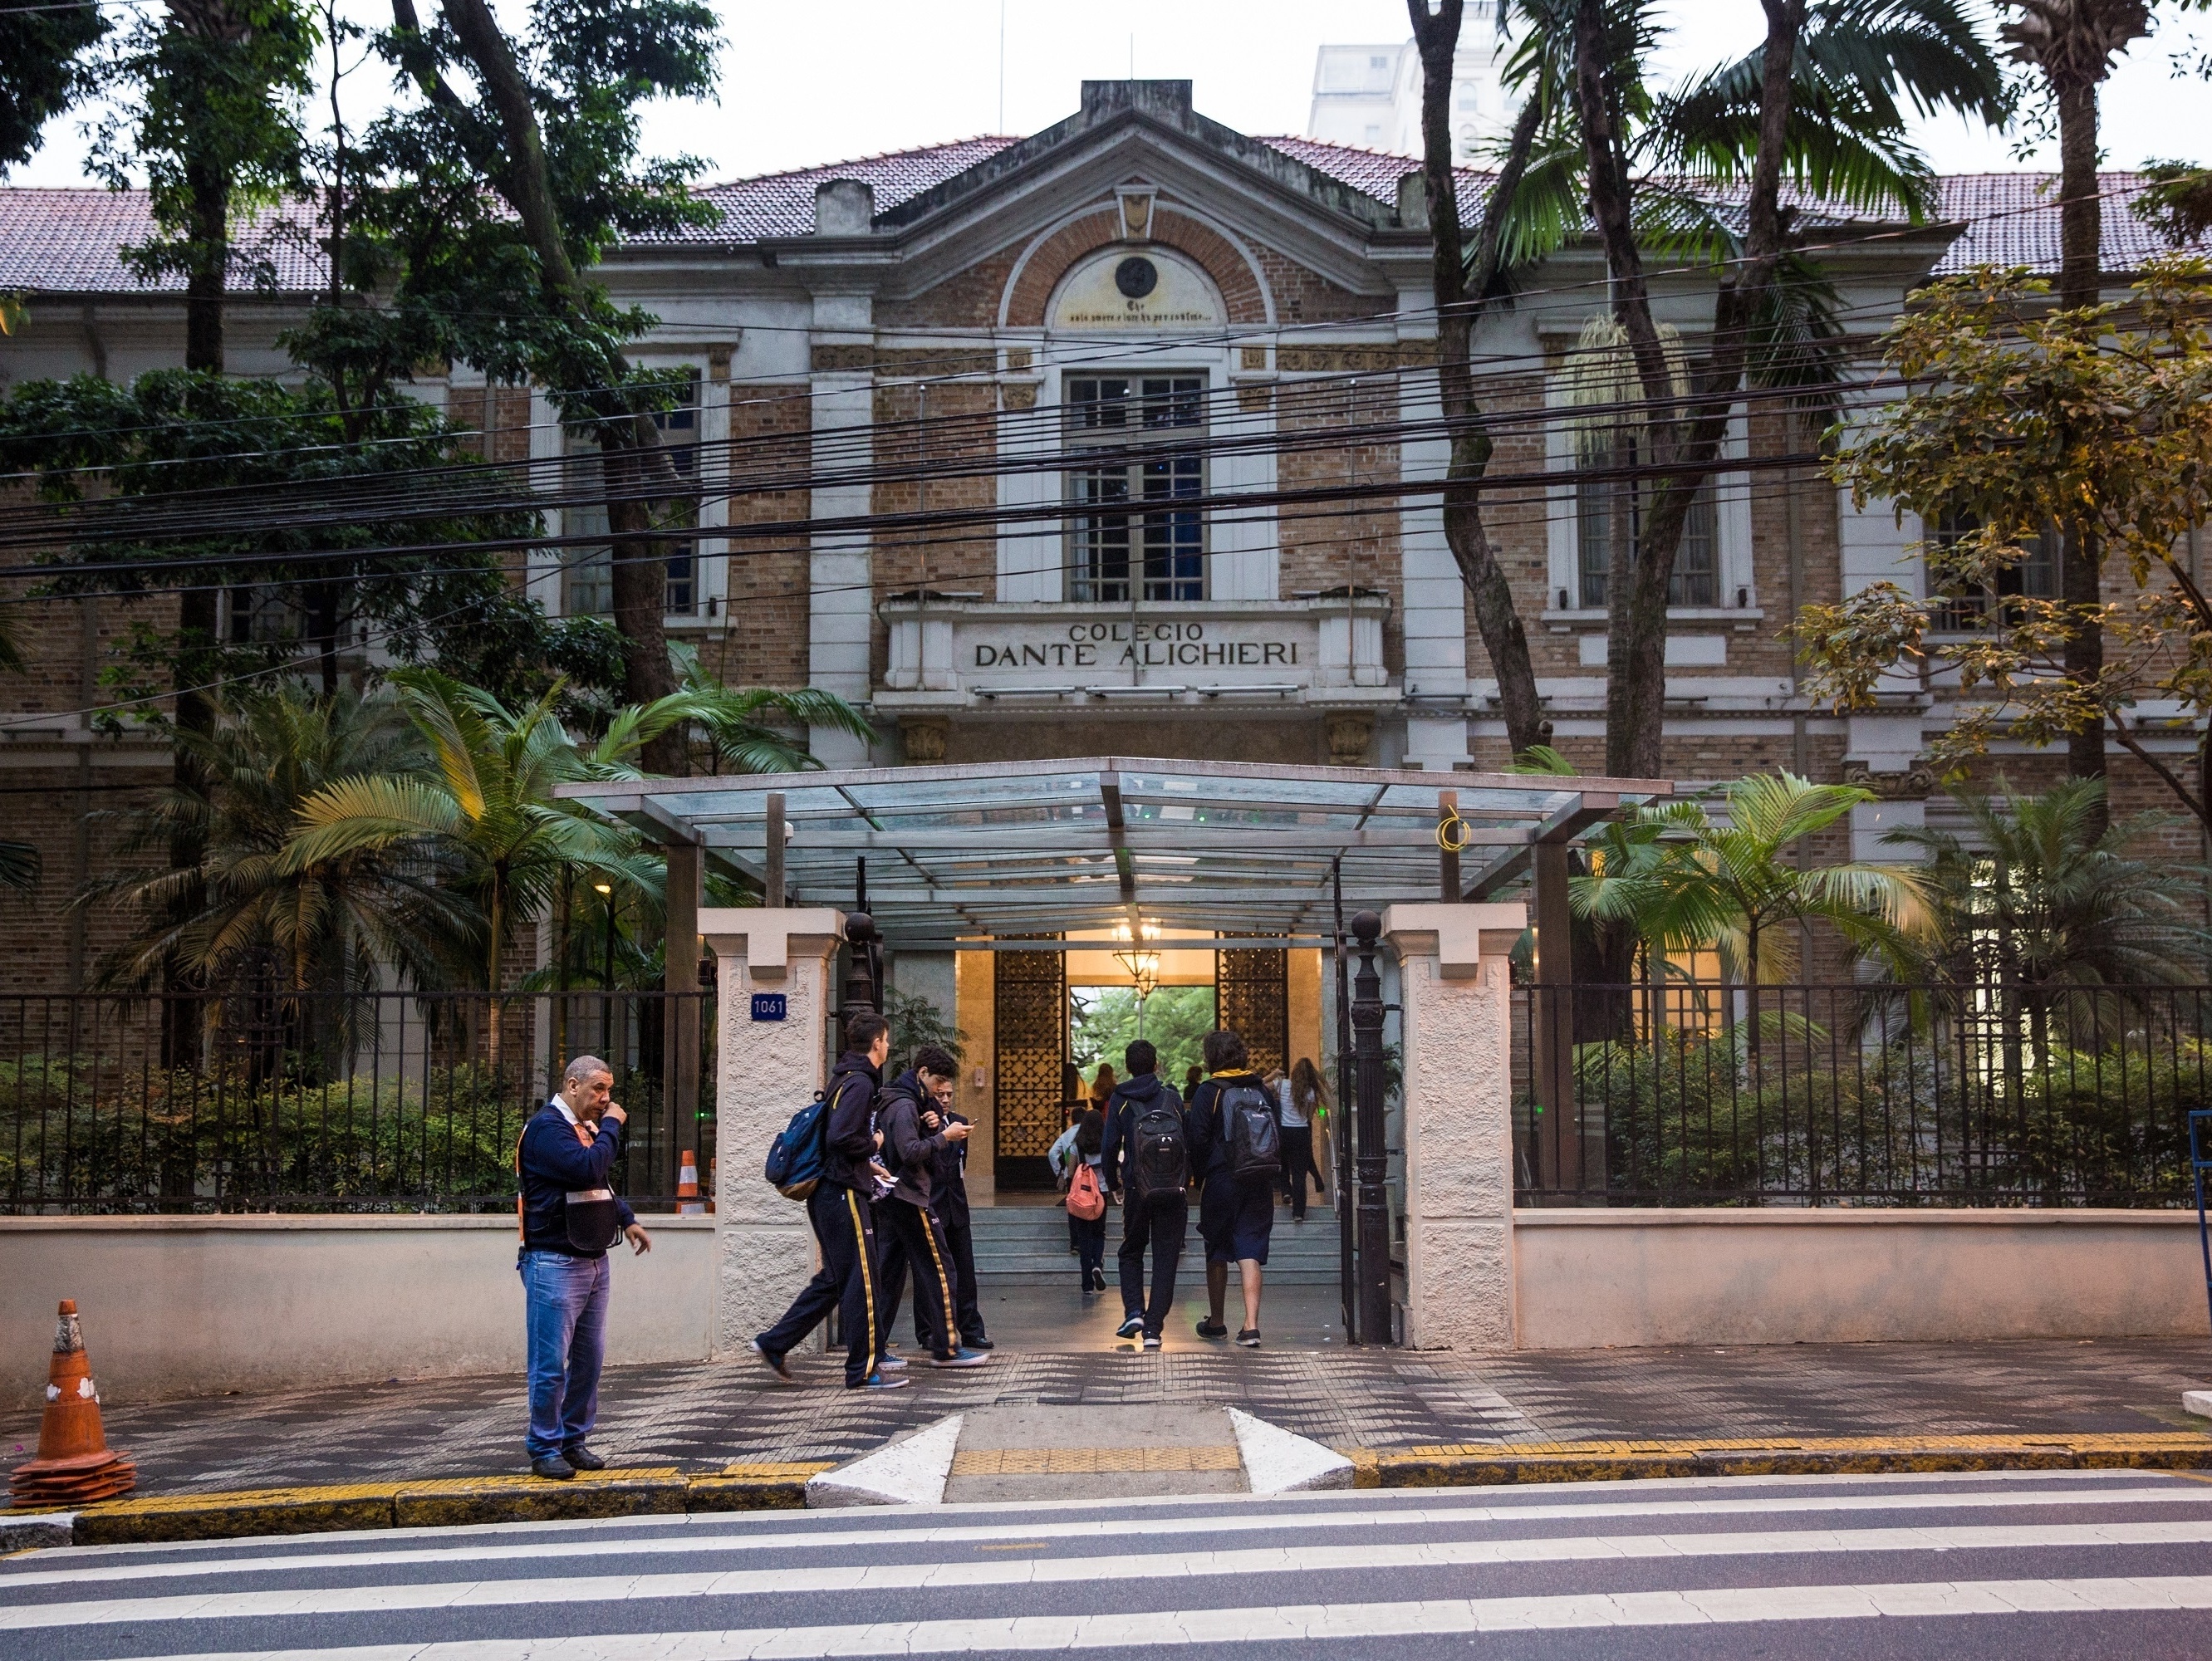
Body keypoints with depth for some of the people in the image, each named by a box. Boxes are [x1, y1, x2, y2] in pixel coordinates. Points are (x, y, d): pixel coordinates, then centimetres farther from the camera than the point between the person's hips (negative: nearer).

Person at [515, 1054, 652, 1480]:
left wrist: (627, 1221, 12)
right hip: (554, 1264, -9)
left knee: (589, 1358, 10)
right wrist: (612, 1126, -14)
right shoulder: (547, 1127, -13)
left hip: (593, 1261, 9)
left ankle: (575, 1441, 20)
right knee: (551, 1362, -5)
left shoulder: (586, 1129, 17)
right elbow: (587, 1170, -26)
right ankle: (545, 1449, 3)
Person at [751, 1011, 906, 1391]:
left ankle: (774, 1344, 17)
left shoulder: (844, 1078, 16)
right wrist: (873, 1144, -9)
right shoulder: (859, 1083, -15)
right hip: (844, 1193, -10)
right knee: (861, 1279, -3)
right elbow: (841, 1138, -26)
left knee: (833, 1278, 16)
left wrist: (867, 1166, 19)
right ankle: (863, 1370, 2)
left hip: (828, 1194, 10)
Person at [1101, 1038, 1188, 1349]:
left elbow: (1110, 1148, -2)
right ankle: (1153, 1328, -1)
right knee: (1165, 1259, 6)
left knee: (1131, 1252, 18)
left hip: (1137, 1191, 0)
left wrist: (1114, 1185, 12)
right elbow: (1190, 1143, 6)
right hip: (1174, 1192, 0)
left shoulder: (1120, 1100, 1)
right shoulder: (1173, 1097, 5)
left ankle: (1134, 1312, -1)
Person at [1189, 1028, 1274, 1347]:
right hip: (1259, 1183, 3)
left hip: (1220, 1181, -3)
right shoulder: (1261, 1090, 8)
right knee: (1250, 1254, 0)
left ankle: (1215, 1322, 24)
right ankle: (1251, 1326, -11)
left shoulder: (1209, 1092, -6)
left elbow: (1198, 1141, -9)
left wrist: (1200, 1178, 2)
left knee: (1217, 1254, 12)